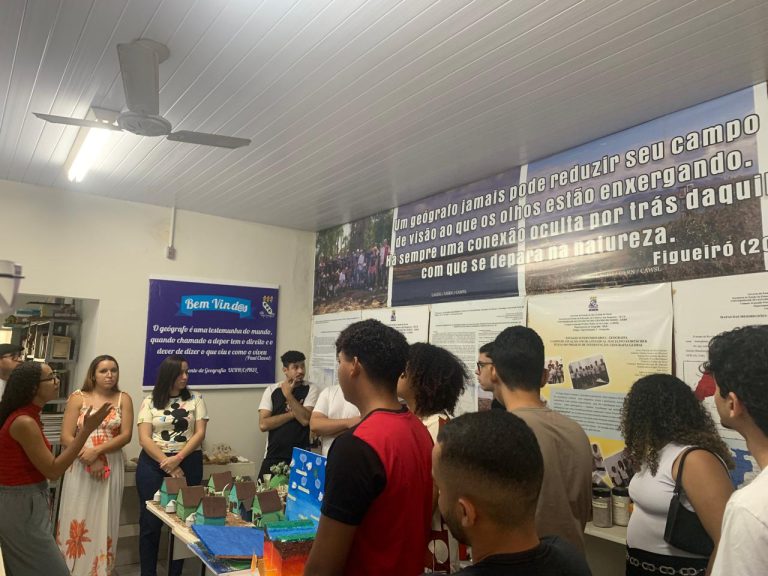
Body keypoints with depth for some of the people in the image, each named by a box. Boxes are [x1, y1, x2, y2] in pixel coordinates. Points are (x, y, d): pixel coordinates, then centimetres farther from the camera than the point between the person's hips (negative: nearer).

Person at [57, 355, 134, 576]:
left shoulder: (123, 399, 2)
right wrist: (89, 460, -13)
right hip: (80, 467, -1)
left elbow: (126, 435, -5)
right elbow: (66, 437, -5)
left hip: (111, 467, 1)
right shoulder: (78, 398, -1)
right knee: (76, 520, 5)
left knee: (103, 521, 8)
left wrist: (97, 451, -17)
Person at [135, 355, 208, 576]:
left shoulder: (195, 399, 4)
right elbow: (144, 438, -4)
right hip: (153, 463, 0)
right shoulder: (150, 402, 3)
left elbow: (200, 433, -2)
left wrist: (177, 459, -15)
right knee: (150, 521, 3)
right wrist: (166, 464, -14)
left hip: (188, 463, 0)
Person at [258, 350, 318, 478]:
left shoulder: (310, 389, -2)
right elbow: (263, 424, -8)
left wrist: (288, 394, -13)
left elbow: (305, 419, -15)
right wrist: (292, 413, -11)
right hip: (273, 456, 2)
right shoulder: (272, 390, 2)